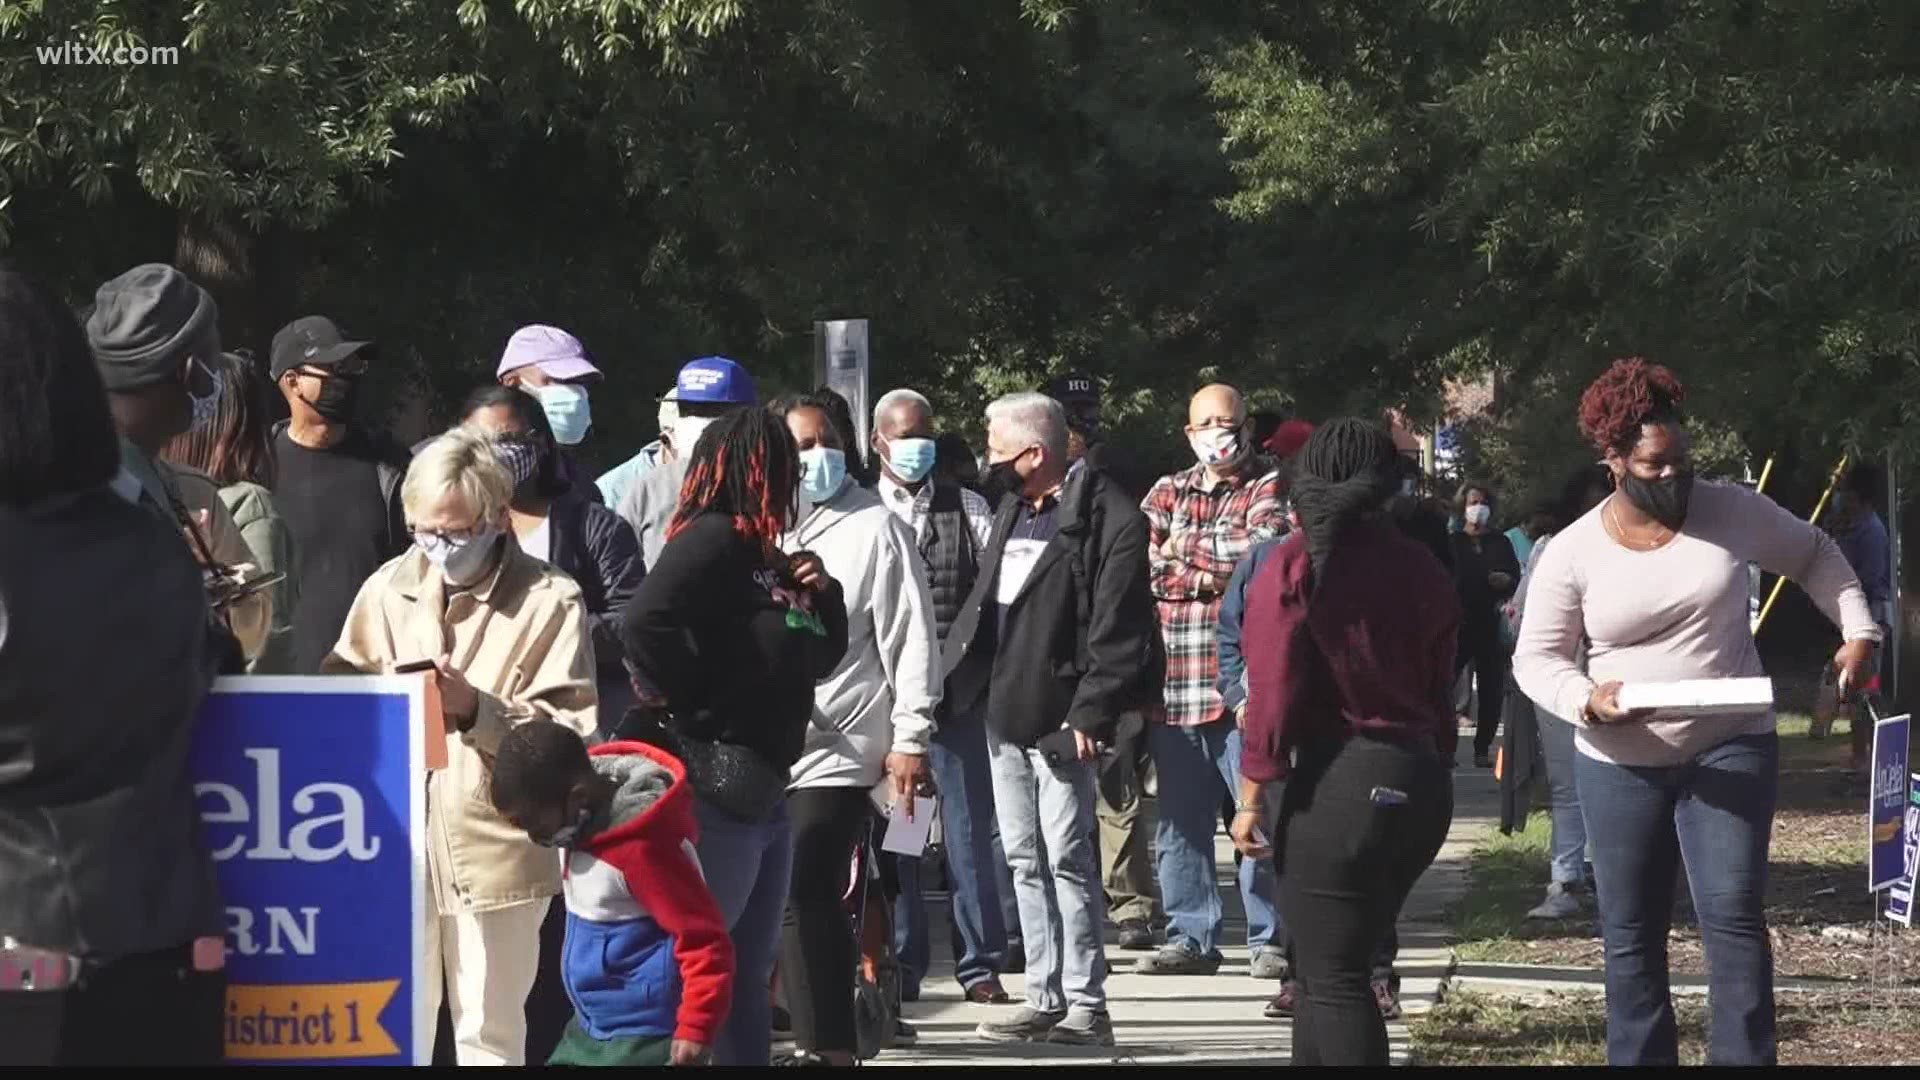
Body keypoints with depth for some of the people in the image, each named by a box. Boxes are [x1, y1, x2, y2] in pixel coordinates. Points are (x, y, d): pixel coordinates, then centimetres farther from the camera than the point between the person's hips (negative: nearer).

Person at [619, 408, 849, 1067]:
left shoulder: (762, 552, 15)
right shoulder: (712, 540, -13)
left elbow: (821, 657, 23)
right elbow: (645, 626, -30)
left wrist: (823, 595, 4)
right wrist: (694, 708, -19)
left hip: (764, 791, 10)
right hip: (716, 790, -10)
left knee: (749, 976, 15)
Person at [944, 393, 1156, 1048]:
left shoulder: (1107, 518, -11)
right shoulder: (1012, 513, 16)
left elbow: (1117, 630, -16)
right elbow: (981, 606, 22)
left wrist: (1090, 712, -20)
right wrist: (952, 672, 11)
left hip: (1058, 718, -9)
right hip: (1004, 716, 9)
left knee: (1067, 859, -7)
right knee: (1025, 860, 11)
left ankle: (1087, 1006, -3)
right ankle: (1045, 999, 16)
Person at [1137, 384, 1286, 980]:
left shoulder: (1269, 487, 4)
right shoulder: (1168, 492, 16)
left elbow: (1266, 546, -14)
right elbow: (1134, 558, 3)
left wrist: (1189, 549, -5)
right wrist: (1217, 571, -7)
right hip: (1173, 680, 4)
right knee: (1180, 820, 7)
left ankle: (1270, 938, 3)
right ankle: (1191, 937, 15)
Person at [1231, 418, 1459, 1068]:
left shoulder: (1296, 566, -9)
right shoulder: (1422, 570, 8)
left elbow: (1274, 692, -12)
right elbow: (1438, 688, 9)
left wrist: (1252, 797, -8)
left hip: (1340, 778, -6)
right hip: (1424, 785, 7)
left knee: (1332, 980, -1)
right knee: (1333, 967, 18)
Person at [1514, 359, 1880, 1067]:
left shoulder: (1732, 513, -4)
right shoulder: (1572, 552, -7)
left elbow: (1814, 555, 11)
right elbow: (1536, 657, -3)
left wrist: (1859, 631, -2)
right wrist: (1588, 701, -23)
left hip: (1731, 749, -1)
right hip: (1621, 763, 1)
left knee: (1733, 916, -13)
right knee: (1630, 934, 9)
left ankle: (1745, 1060, -12)